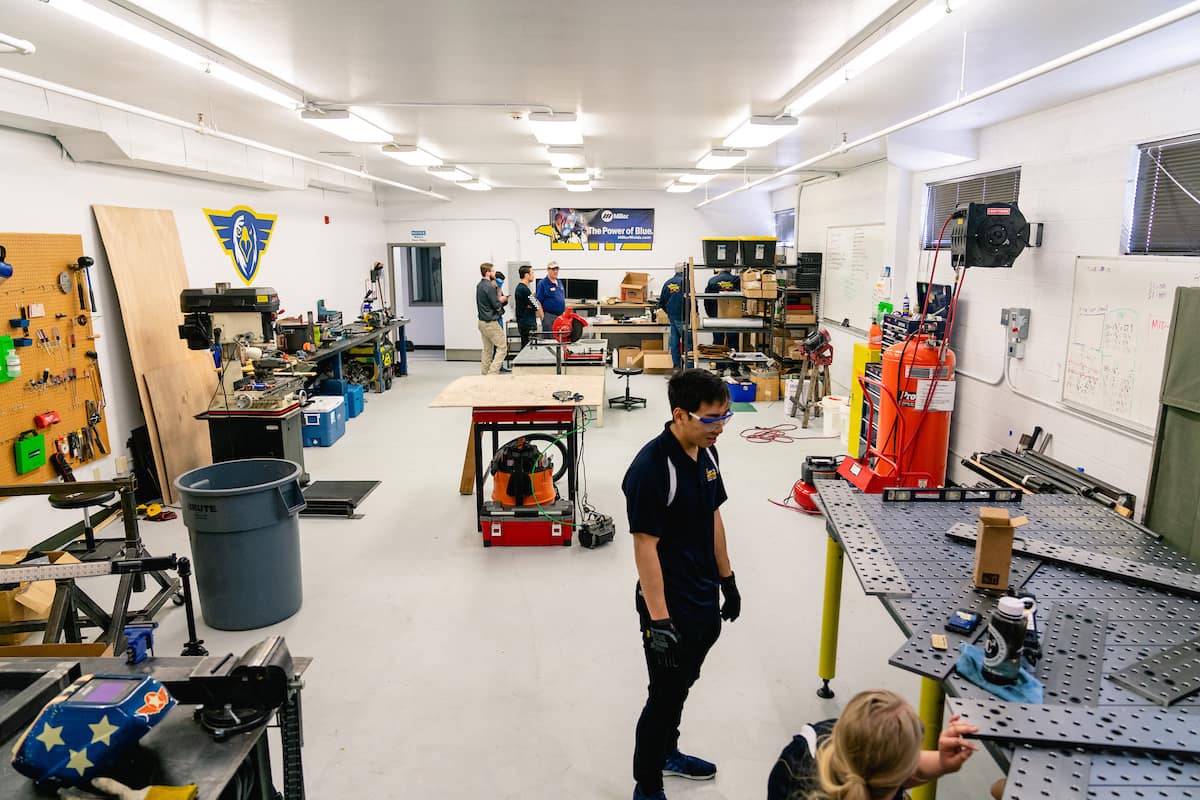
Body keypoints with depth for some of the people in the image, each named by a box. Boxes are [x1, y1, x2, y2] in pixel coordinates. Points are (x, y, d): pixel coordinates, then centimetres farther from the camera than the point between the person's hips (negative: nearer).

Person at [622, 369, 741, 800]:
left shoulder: (706, 453, 0)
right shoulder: (651, 467, -26)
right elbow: (645, 546, -24)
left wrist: (727, 580, 16)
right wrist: (658, 620, -23)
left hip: (705, 600, 8)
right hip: (670, 606, -8)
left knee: (681, 685, 25)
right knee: (664, 696, 8)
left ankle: (667, 752, 47)